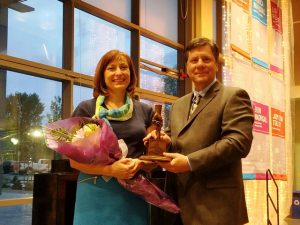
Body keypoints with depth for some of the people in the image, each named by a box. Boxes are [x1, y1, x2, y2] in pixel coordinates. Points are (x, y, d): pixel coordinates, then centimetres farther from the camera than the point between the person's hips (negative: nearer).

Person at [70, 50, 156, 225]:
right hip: (96, 193, -2)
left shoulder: (145, 111, 7)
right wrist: (110, 170, -17)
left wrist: (139, 164, -12)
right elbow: (75, 159, -3)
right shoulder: (86, 109, -1)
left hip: (134, 194, 3)